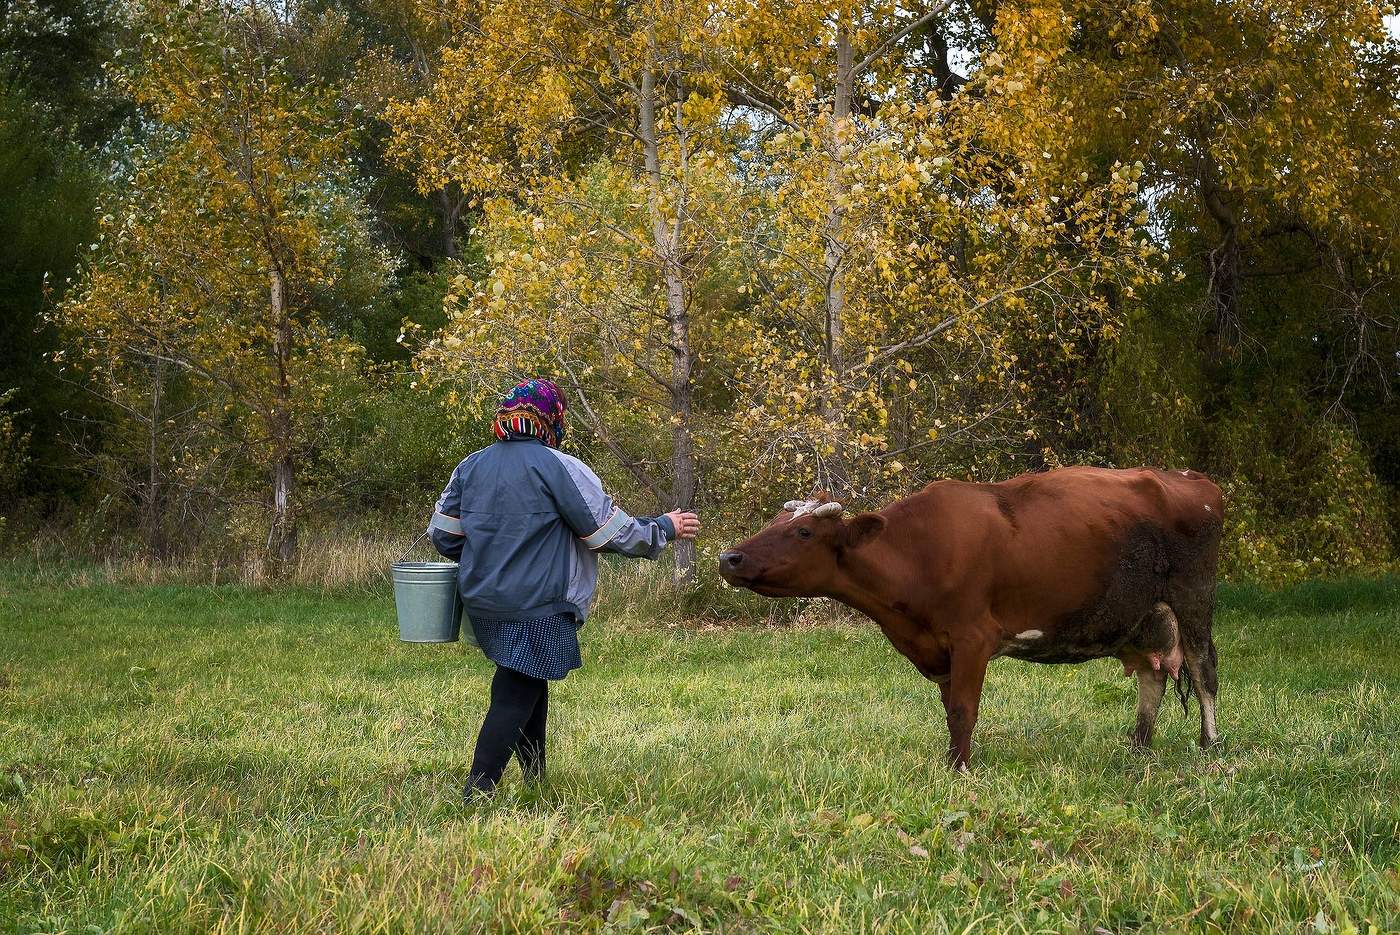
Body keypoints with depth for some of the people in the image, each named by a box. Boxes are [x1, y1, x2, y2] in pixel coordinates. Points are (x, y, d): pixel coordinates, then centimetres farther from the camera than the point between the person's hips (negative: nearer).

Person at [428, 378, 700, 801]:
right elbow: (611, 532, -11)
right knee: (515, 696, -4)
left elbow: (443, 534, 12)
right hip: (536, 607, -7)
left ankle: (534, 778, 29)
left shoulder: (471, 466, 6)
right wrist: (666, 528, 4)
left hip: (482, 601, 7)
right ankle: (476, 794, -9)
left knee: (530, 685, 21)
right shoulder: (560, 468, -14)